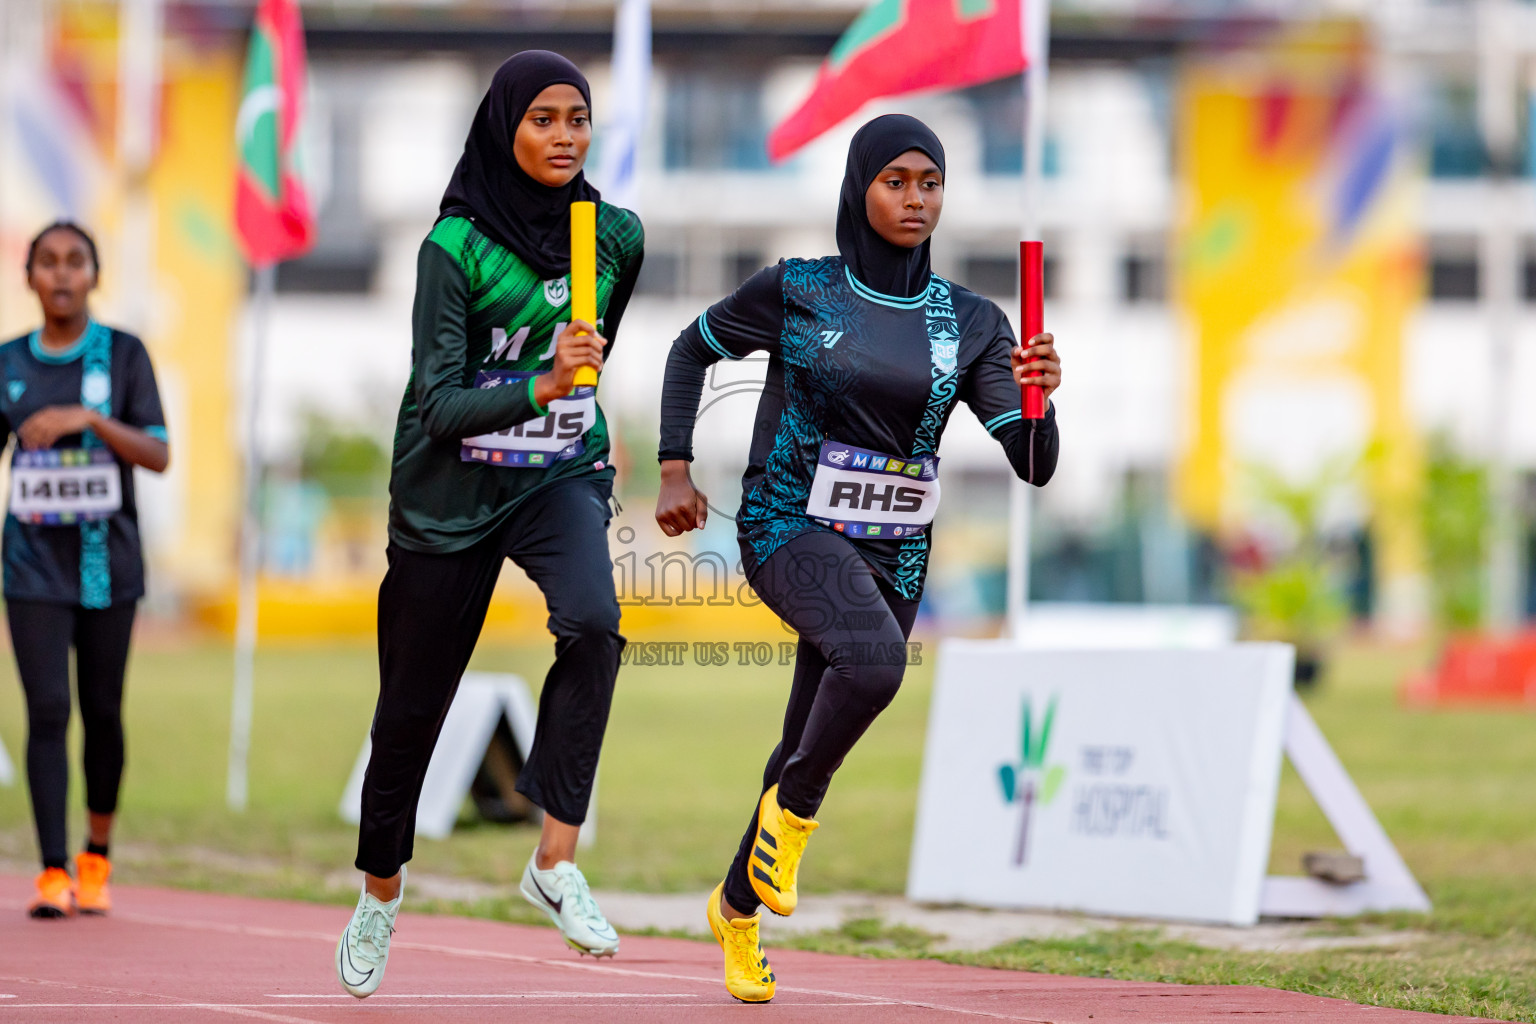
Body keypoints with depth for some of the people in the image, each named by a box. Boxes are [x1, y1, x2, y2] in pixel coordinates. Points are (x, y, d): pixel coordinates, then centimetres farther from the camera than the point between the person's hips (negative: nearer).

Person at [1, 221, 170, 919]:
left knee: (101, 711, 5)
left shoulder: (124, 355, -1)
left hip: (107, 563, 0)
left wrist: (87, 418, -22)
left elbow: (158, 456, -9)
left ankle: (97, 855, 25)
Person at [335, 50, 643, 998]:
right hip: (451, 491, -2)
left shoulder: (617, 236, -2)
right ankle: (380, 890, 33)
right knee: (414, 702, 9)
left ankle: (557, 859, -26)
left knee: (593, 620, -30)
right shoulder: (454, 248, -15)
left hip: (563, 476, 2)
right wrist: (539, 389, -34)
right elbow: (438, 405, -21)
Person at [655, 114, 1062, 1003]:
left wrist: (1036, 397, -25)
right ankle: (796, 806, -7)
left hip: (893, 553, 4)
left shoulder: (971, 323, 2)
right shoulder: (794, 290, -4)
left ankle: (738, 908, 38)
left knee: (811, 750, 13)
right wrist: (675, 471, 3)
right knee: (874, 657, -34)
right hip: (789, 526, -4)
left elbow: (1033, 466, -5)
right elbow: (693, 350, 12)